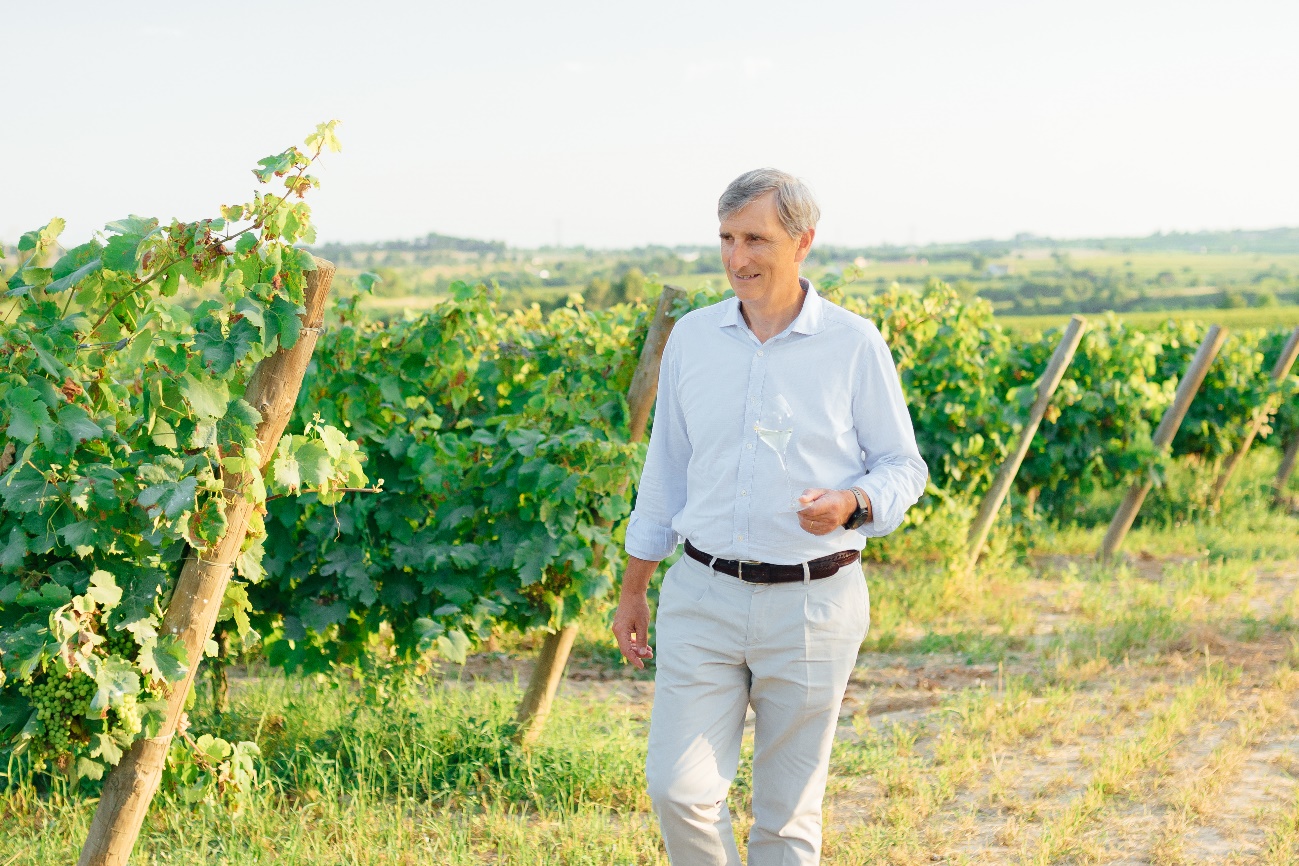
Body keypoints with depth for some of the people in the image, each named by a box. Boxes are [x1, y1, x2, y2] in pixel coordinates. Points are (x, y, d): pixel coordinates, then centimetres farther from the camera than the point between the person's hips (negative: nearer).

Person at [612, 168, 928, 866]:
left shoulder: (855, 345, -4)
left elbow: (903, 467, 2)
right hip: (703, 597, 2)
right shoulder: (691, 338, 6)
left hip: (812, 603, -2)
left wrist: (852, 505, -21)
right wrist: (632, 592, 15)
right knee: (677, 788, -8)